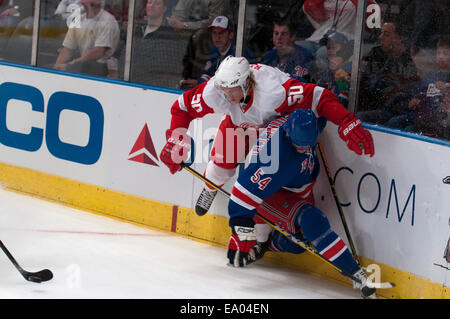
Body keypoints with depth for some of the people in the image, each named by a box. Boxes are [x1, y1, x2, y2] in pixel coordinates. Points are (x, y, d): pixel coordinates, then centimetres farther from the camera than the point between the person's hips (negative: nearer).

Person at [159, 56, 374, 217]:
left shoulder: (272, 89, -48)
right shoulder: (214, 92, -35)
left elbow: (319, 97, -49)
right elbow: (182, 107, -19)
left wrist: (348, 125, -59)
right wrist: (175, 143, -27)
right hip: (240, 120, 3)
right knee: (222, 161, -2)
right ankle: (210, 188, 36)